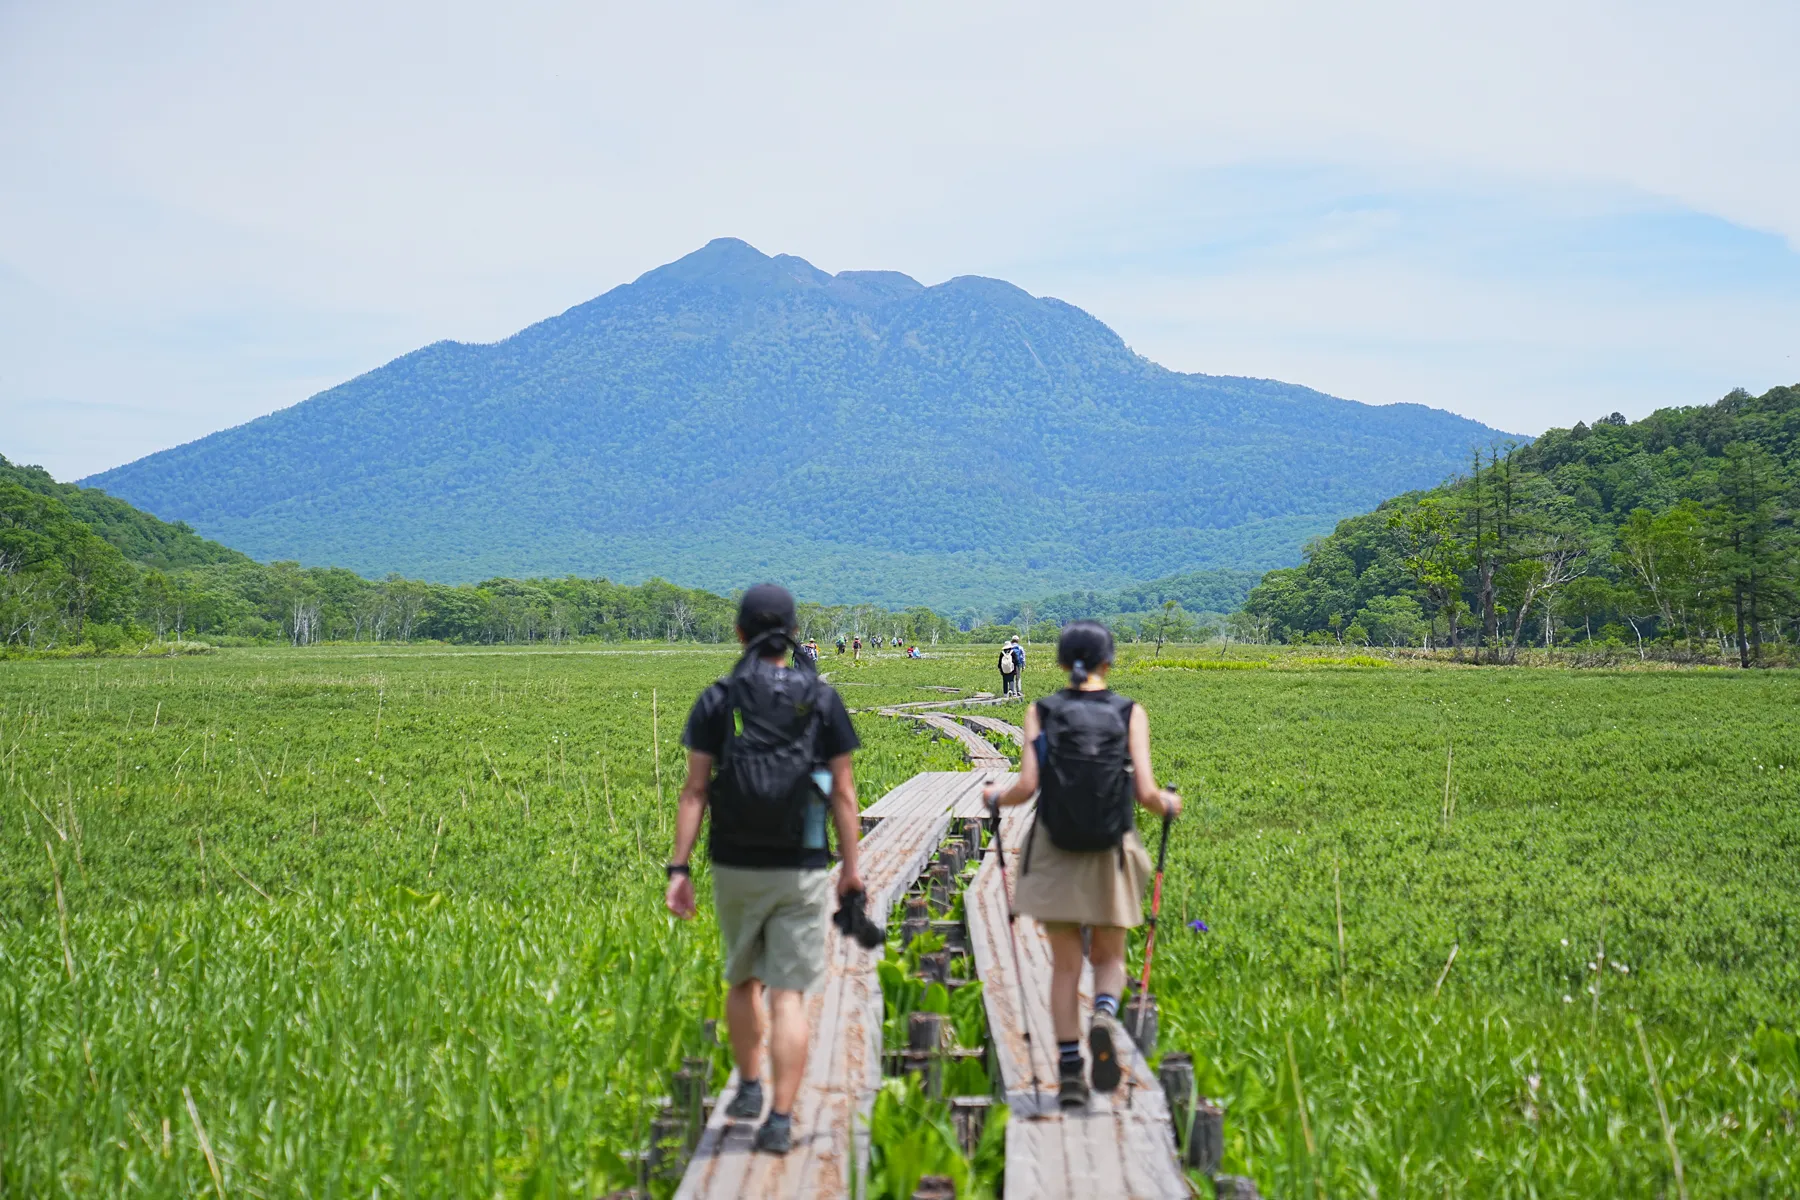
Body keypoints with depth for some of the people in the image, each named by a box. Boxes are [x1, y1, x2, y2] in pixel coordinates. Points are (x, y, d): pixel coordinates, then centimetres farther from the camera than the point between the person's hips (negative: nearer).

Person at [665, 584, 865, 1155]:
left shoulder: (716, 701, -2)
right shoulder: (822, 699, -1)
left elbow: (694, 790, -5)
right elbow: (843, 793, -1)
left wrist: (679, 868, -3)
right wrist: (851, 866, 8)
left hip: (736, 867, 1)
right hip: (801, 870, -1)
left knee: (742, 980, 23)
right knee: (788, 995, 0)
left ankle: (749, 1088, 33)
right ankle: (779, 1120, -4)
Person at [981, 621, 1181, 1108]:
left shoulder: (1041, 712, -2)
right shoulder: (1131, 713, -2)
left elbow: (1028, 786, -10)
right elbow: (1145, 793, -8)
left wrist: (996, 797, 11)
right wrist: (1168, 804, 14)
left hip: (1054, 853, 0)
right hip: (1112, 852, 0)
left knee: (1065, 964, 9)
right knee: (1109, 956, 15)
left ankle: (1069, 1070, 6)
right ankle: (1104, 1017, -16)